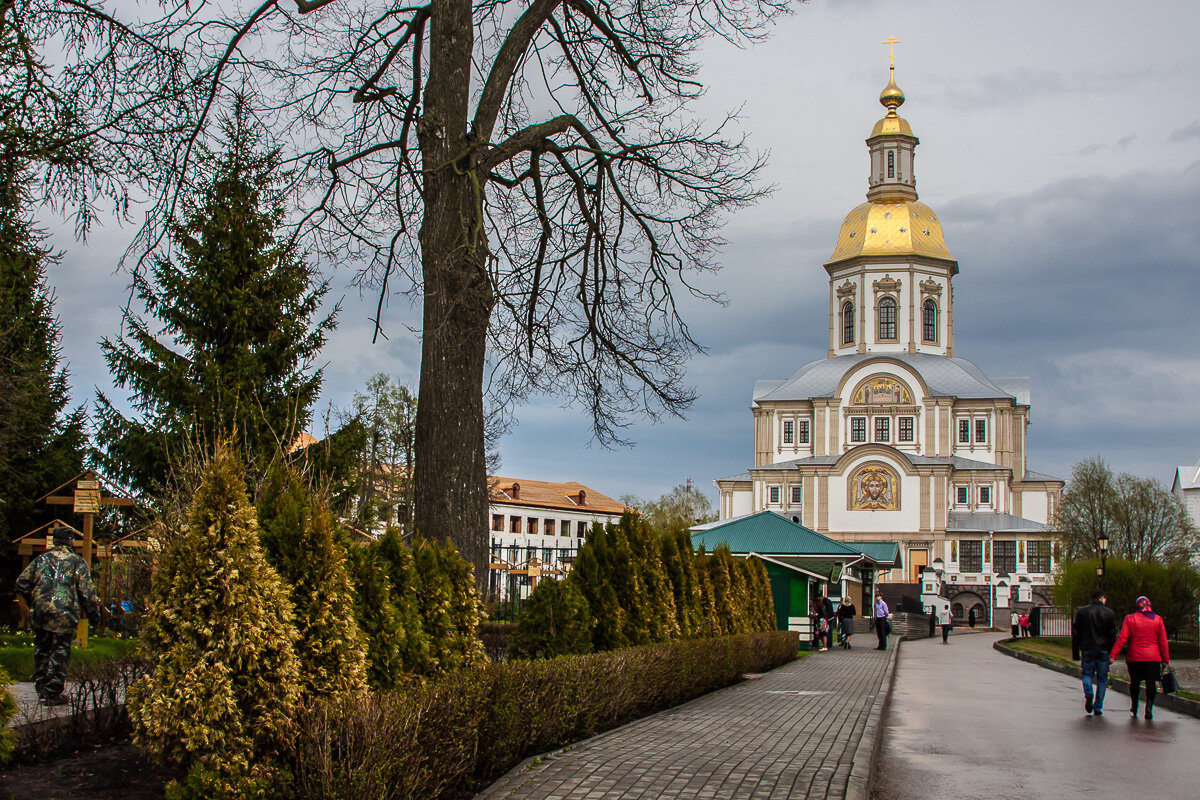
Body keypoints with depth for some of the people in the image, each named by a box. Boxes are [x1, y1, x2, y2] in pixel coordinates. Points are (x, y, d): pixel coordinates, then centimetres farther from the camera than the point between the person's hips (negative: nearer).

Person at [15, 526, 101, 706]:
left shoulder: (41, 559, 9)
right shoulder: (77, 563, 0)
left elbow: (22, 583, 7)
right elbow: (87, 592, -5)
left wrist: (33, 604, 19)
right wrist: (94, 615, 2)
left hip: (40, 615, 4)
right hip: (64, 616, -4)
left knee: (41, 652, 16)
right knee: (59, 655, 3)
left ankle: (41, 691, 22)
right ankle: (52, 694, 2)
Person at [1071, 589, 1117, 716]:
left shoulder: (1081, 611, 2)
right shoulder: (1109, 613, -1)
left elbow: (1075, 634, 2)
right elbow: (1113, 635, 0)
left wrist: (1075, 653, 8)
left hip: (1087, 649, 1)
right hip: (1103, 651, 0)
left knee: (1087, 673, 14)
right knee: (1102, 678, 9)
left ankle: (1088, 693, -16)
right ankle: (1097, 708, 7)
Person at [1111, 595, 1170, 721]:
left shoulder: (1130, 619, -1)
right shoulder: (1158, 619, 3)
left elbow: (1122, 638, -7)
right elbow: (1163, 642, 3)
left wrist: (1113, 655, -6)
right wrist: (1166, 659, 9)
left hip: (1134, 657, 0)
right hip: (1153, 658, 0)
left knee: (1134, 682, 13)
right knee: (1151, 683, 0)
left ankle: (1134, 708, 19)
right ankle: (1149, 709, -11)